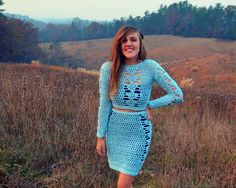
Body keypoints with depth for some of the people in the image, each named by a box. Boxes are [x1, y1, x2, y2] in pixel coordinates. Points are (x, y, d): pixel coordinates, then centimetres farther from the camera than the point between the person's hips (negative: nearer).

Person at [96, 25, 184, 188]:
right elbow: (104, 105, -4)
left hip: (139, 131, -2)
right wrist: (100, 137, -1)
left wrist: (149, 105, -9)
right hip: (114, 130, 2)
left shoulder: (150, 67, -13)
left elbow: (178, 95, -10)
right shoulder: (108, 68, -10)